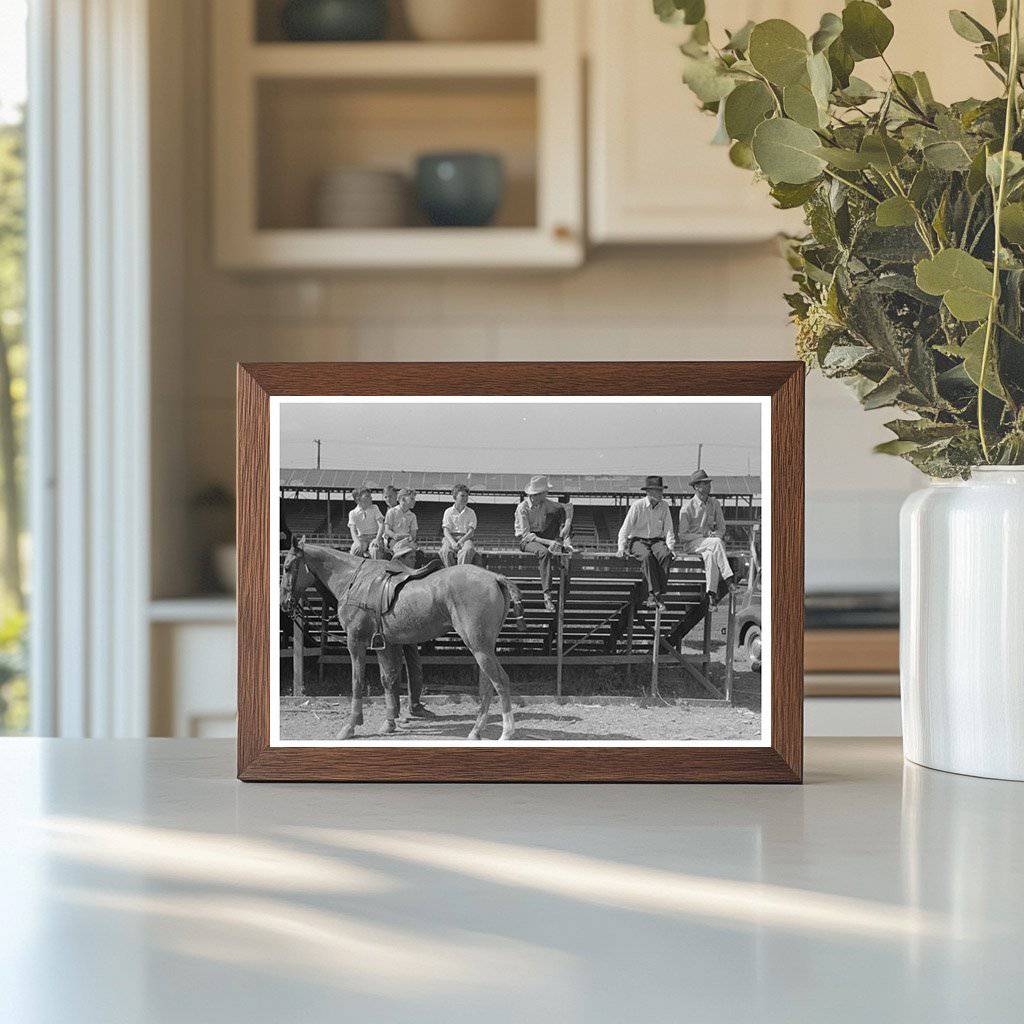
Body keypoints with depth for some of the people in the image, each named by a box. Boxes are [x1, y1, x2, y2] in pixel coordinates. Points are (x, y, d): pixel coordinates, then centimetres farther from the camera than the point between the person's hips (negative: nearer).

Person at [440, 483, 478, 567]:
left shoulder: (471, 513, 14)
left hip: (465, 538, 0)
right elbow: (446, 531, 2)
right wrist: (453, 542, -19)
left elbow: (471, 531, 2)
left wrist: (461, 541, -17)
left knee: (468, 549, -36)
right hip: (451, 537, 0)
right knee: (446, 550, -35)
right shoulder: (448, 512, 12)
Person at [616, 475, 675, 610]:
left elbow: (668, 529, 8)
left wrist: (670, 547, -6)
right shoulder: (637, 506, -5)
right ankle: (655, 593, -39)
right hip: (637, 540, -3)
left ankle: (652, 595, -34)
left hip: (657, 541, 3)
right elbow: (625, 529, -3)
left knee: (665, 555, -32)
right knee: (647, 556, -36)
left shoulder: (664, 506, 6)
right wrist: (621, 548, -14)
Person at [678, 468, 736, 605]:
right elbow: (682, 536, -5)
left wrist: (717, 534, -8)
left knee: (710, 555, -35)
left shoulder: (715, 504, 12)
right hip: (691, 544, -4)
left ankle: (711, 593, -41)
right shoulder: (687, 507, -4)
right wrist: (703, 535, -16)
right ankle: (728, 578, -41)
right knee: (716, 543, -34)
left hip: (708, 543, 4)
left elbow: (721, 527, 16)